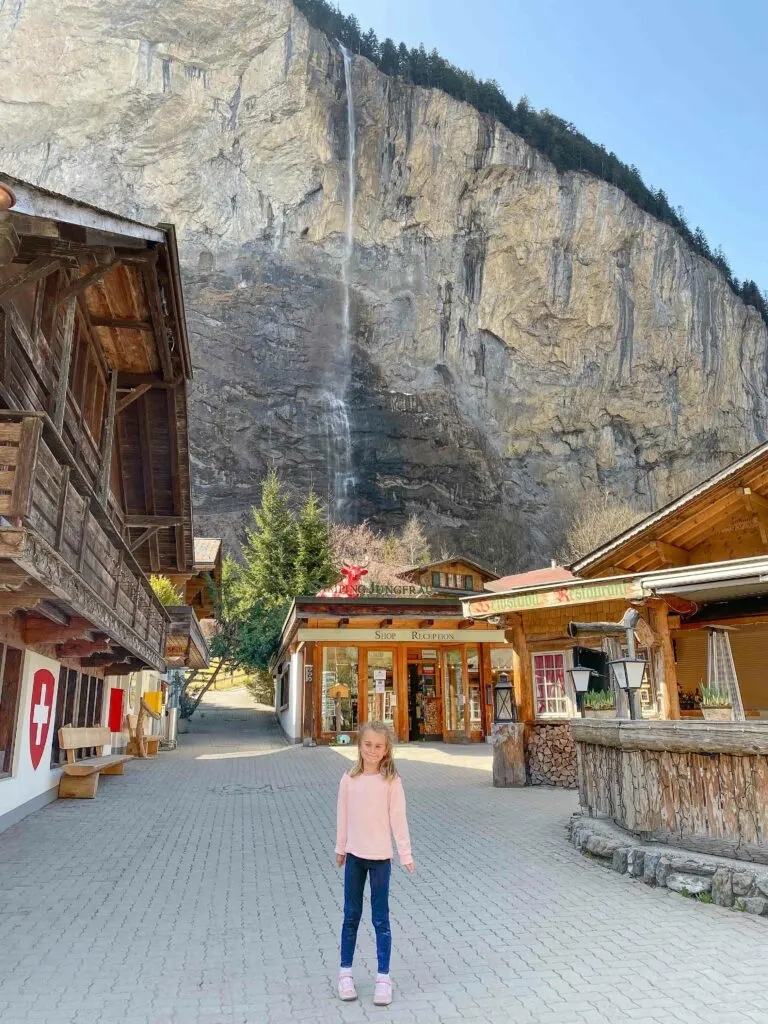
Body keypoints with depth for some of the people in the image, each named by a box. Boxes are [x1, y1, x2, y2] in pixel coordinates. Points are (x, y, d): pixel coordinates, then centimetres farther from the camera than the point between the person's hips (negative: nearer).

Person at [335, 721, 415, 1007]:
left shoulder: (391, 781, -11)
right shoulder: (349, 779, -4)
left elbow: (398, 819, -9)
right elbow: (342, 816, 5)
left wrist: (406, 854, -8)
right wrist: (340, 849, 11)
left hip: (380, 857, -2)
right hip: (354, 855, 2)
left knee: (380, 919, 7)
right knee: (351, 916, 14)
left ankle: (383, 977, 19)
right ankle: (346, 972, 29)